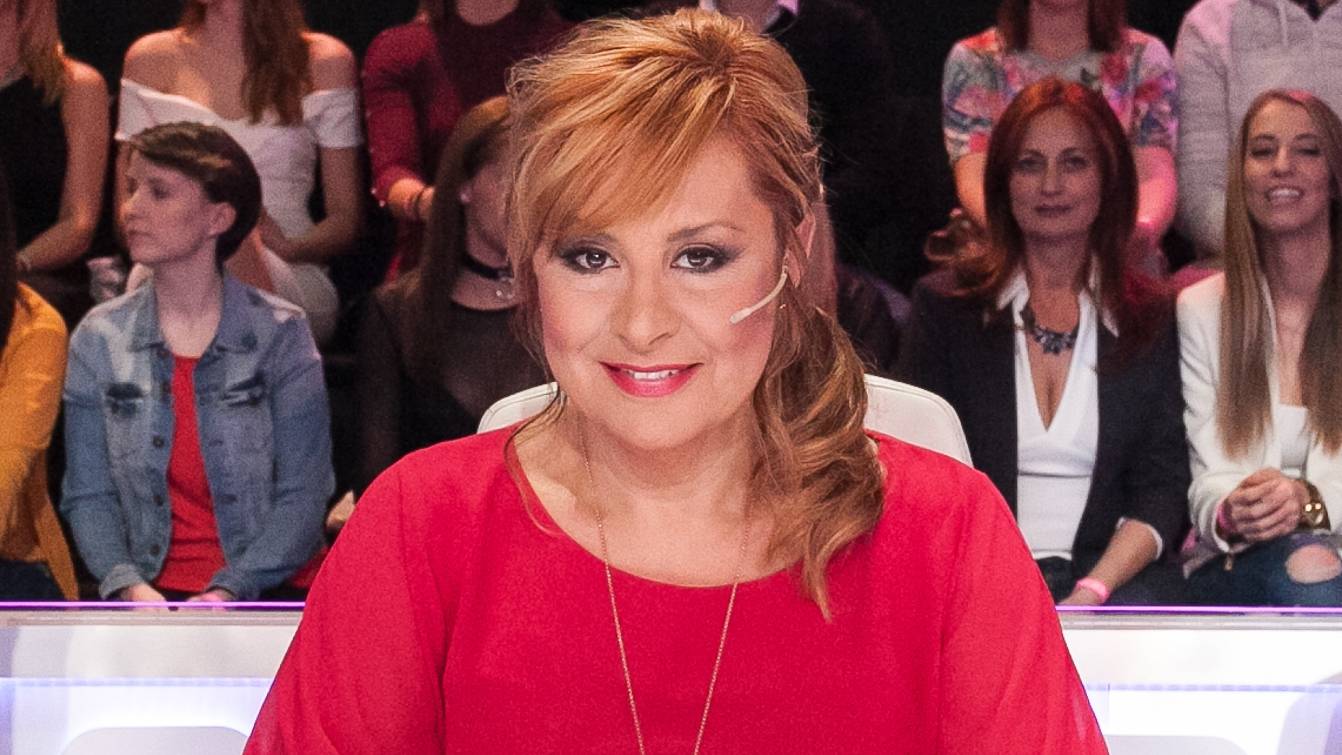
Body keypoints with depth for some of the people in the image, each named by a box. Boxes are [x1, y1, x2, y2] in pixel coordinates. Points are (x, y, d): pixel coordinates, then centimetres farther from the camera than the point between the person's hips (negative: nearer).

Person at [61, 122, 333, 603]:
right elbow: (88, 494, 7)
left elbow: (304, 496, -3)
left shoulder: (279, 334, 2)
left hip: (266, 590, -2)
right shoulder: (100, 339, 9)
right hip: (153, 590, 2)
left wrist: (230, 591, -16)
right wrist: (127, 584, -12)